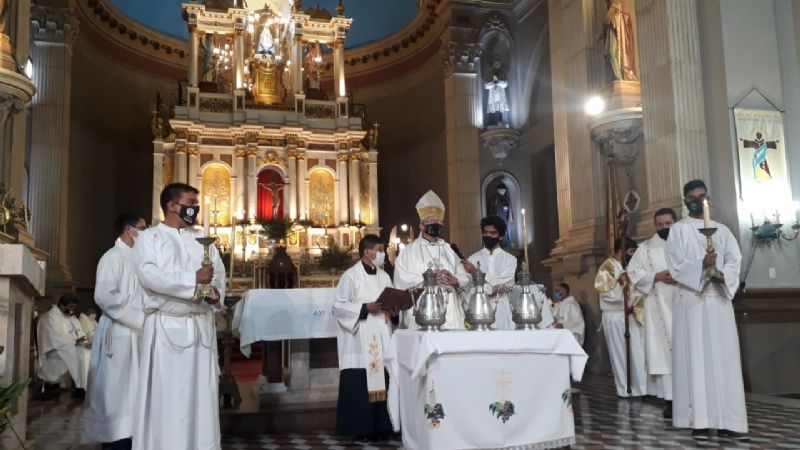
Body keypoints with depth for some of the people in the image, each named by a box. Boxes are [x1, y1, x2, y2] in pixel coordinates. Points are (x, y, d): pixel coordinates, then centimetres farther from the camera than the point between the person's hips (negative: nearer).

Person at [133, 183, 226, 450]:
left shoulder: (202, 239, 17)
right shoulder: (149, 237, 3)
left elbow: (219, 273, 12)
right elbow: (149, 276, -13)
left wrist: (216, 291, -10)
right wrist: (193, 279, -16)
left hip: (201, 325, 4)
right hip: (167, 325, -4)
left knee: (201, 392, 4)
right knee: (167, 395, -3)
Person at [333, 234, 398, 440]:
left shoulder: (384, 276, 12)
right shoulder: (351, 276, -6)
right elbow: (338, 306, -9)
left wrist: (393, 311, -4)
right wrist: (365, 308, -17)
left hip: (381, 339, 6)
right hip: (359, 341, -6)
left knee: (382, 380, 5)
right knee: (359, 385, -3)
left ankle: (382, 426, 14)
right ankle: (362, 429, 6)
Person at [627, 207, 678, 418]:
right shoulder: (645, 247, 10)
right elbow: (633, 272, 4)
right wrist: (656, 277, -10)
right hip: (659, 307, 0)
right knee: (664, 350, -2)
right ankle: (670, 399, 1)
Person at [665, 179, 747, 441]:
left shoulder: (721, 230, 16)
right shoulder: (678, 230, 5)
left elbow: (735, 261, 7)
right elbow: (676, 266, -5)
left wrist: (721, 274, -14)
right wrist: (701, 266, -22)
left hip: (719, 300, 3)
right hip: (692, 301, -3)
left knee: (724, 358, -1)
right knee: (696, 358, -4)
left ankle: (727, 420, 2)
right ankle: (699, 421, -4)